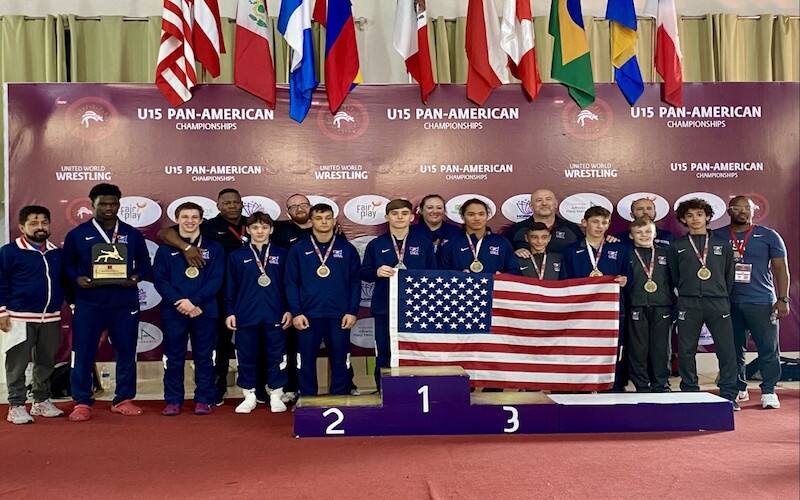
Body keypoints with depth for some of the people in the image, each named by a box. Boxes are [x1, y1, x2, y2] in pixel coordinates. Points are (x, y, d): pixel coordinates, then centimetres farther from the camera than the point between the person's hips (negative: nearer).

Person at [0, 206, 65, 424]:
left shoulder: (57, 253, 9)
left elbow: (64, 282, 19)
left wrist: (59, 304, 13)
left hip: (51, 318, 5)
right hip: (20, 318, -5)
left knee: (46, 362, 12)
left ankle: (42, 401, 25)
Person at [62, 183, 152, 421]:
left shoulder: (132, 234, 8)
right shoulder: (77, 234, 5)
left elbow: (144, 263, 13)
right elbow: (67, 264, 8)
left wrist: (137, 277, -7)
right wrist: (77, 279, -11)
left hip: (124, 303, 2)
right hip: (88, 303, -1)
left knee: (126, 352, 7)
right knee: (83, 353, 0)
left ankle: (124, 399, 19)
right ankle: (82, 402, 13)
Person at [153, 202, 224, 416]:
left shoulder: (214, 248, 6)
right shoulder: (166, 248, 7)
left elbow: (216, 280, -3)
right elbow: (159, 279, 0)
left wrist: (194, 302, -13)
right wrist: (179, 302, -13)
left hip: (204, 310, 0)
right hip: (173, 311, 1)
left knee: (204, 357, 5)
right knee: (174, 358, 5)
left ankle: (203, 400, 13)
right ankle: (173, 401, 15)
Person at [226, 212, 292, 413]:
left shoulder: (281, 254, 6)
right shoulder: (237, 256, 6)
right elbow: (230, 287, 7)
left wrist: (288, 310, 1)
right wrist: (230, 312, 2)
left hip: (274, 315, 0)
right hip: (246, 315, 0)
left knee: (276, 356, 3)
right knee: (246, 357, 6)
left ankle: (276, 396, 15)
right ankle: (249, 396, 19)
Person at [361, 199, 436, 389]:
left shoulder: (424, 244, 8)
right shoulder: (376, 245, 8)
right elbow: (363, 273, 7)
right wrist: (377, 272, -15)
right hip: (384, 309, 0)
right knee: (384, 357, 4)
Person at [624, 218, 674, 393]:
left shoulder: (665, 254, 12)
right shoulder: (627, 255, 6)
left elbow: (673, 280, 11)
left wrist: (673, 306, 6)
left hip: (661, 308, 1)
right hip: (637, 308, -1)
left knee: (661, 348, 5)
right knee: (638, 349, 2)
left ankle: (661, 386, 17)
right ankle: (642, 387, 13)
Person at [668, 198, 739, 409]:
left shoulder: (722, 244, 11)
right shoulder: (676, 246, 9)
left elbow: (729, 275, 13)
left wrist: (723, 297, 9)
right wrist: (686, 294, 8)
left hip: (718, 302, 0)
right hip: (688, 304, 0)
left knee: (726, 350, -3)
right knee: (686, 351, 2)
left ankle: (728, 395, 7)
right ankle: (689, 394, 14)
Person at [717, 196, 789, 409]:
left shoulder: (768, 236, 5)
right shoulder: (717, 237, 6)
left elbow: (781, 268, 3)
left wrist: (782, 299, -5)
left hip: (762, 302, -1)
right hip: (728, 302, 1)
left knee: (768, 349, -1)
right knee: (734, 349, 8)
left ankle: (768, 392, 10)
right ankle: (738, 389, 20)